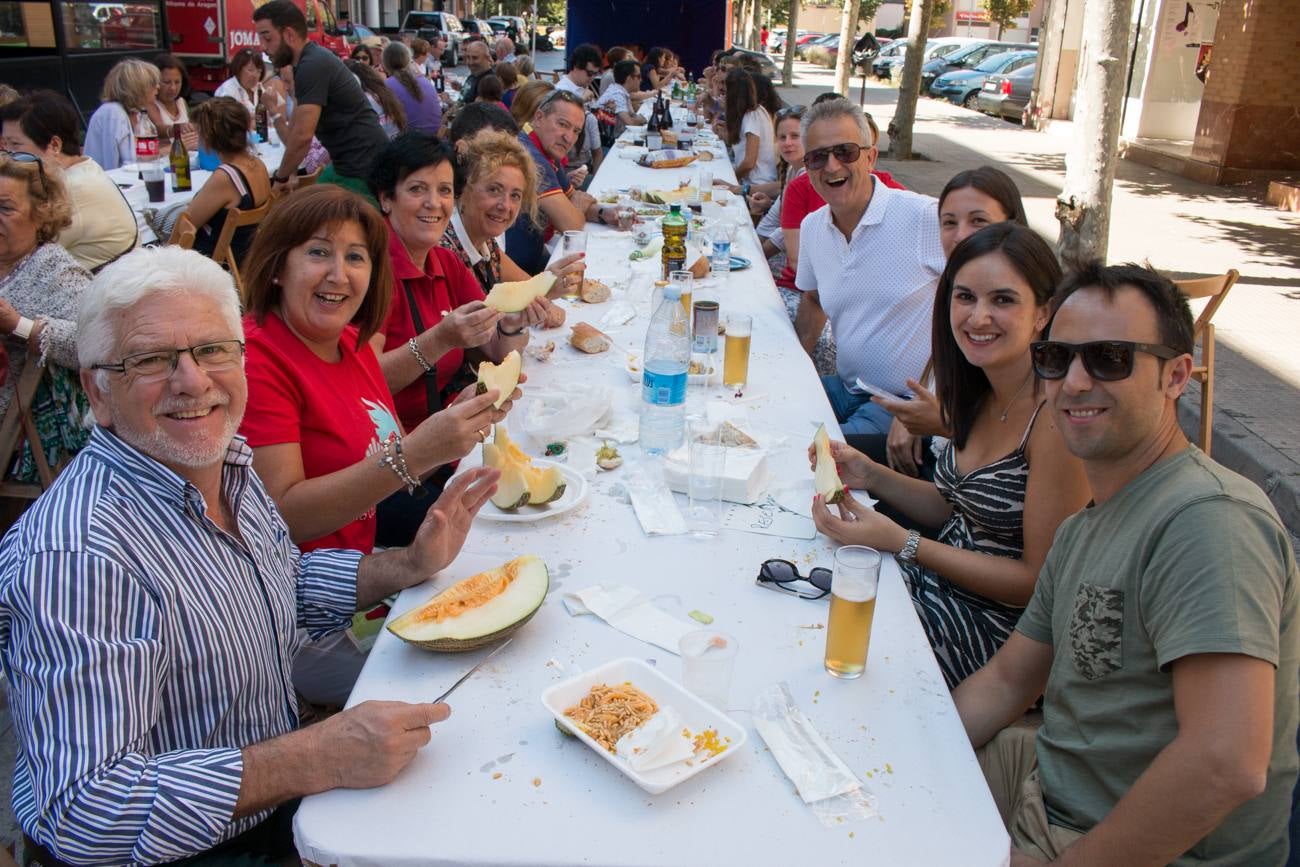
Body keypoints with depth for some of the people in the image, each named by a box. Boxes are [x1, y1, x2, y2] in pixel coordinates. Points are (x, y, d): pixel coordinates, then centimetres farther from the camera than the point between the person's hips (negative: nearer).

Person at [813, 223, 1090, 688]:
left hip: (990, 631, -7)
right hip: (942, 583, 7)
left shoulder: (1057, 416, -24)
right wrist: (871, 476, -3)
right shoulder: (981, 394, 2)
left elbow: (1041, 582, -21)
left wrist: (901, 542, -24)